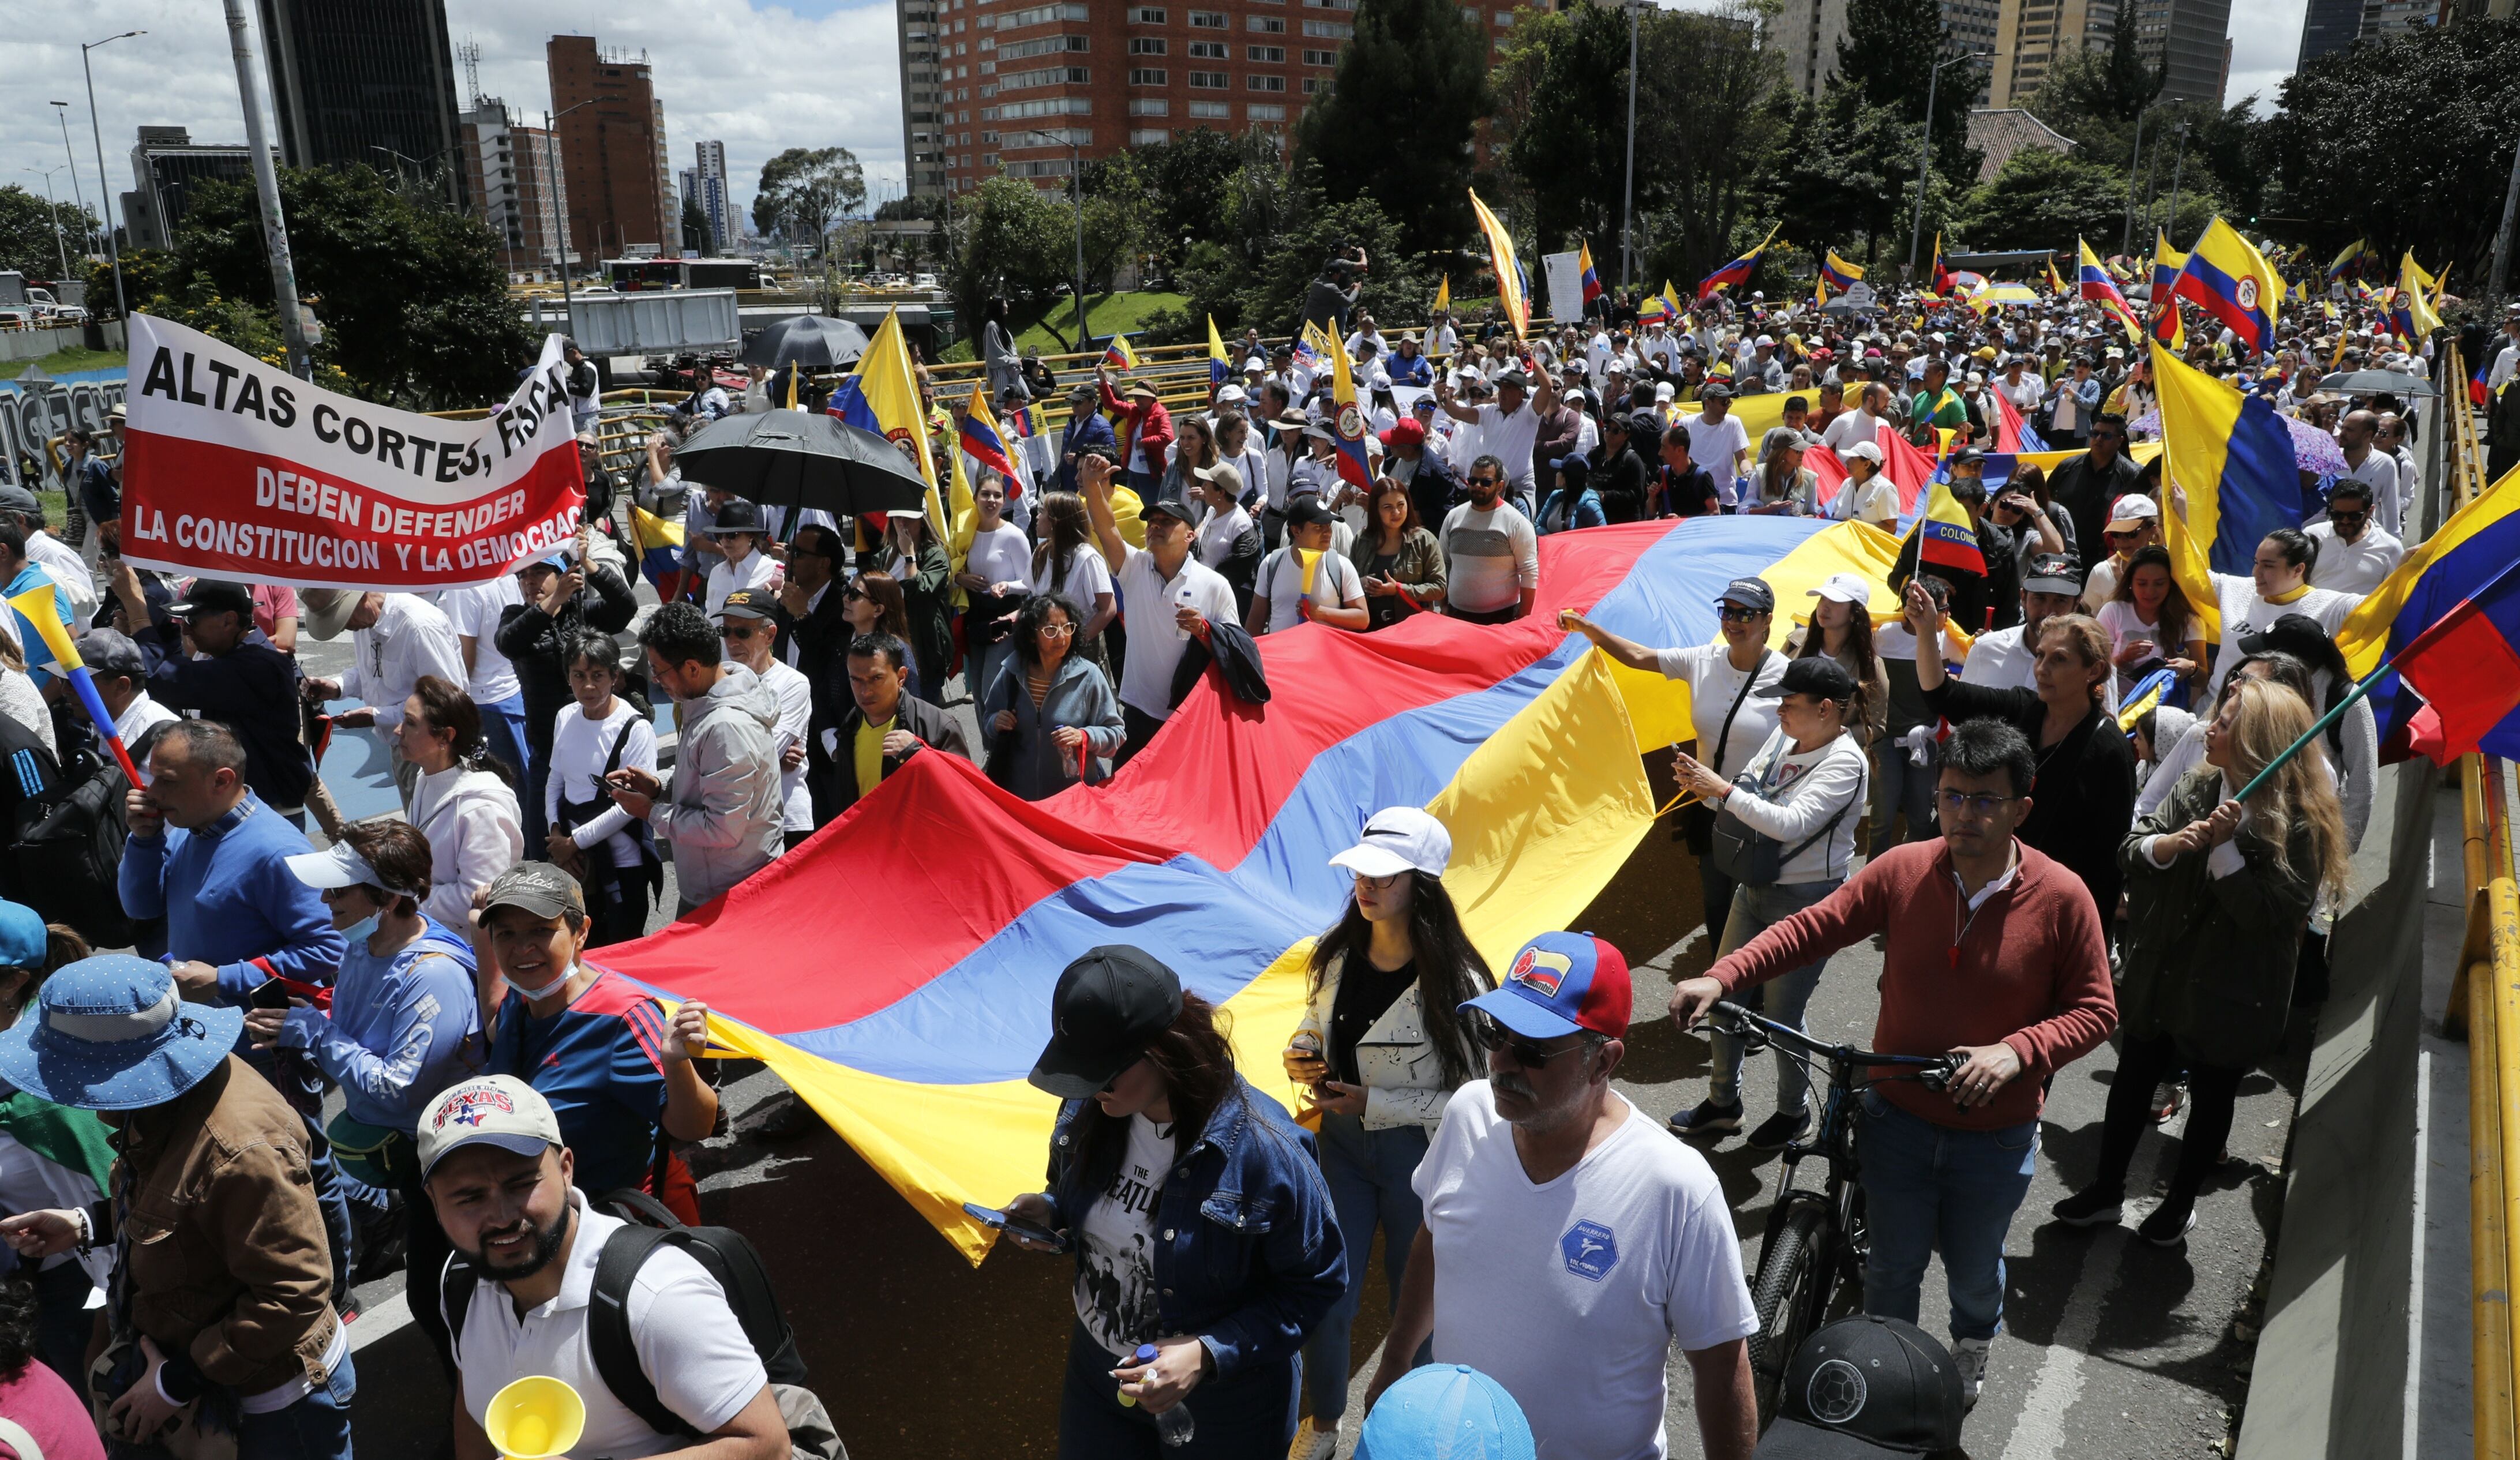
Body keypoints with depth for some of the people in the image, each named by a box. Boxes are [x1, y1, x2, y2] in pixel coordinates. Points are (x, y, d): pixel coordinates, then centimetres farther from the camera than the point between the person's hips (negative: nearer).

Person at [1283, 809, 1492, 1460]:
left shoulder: (1455, 985, -24)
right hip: (1342, 1143, 4)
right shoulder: (1338, 954, -7)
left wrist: (1372, 1104, -23)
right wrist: (1301, 1054, -11)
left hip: (1418, 1154, -4)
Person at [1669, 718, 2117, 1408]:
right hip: (1898, 1118, 1)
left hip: (1995, 1135, 0)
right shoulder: (1902, 871, -14)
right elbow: (1810, 929, -11)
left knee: (1973, 1269, 24)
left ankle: (1973, 1347, 58)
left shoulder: (2061, 897, -17)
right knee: (1893, 1265, 19)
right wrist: (1719, 977, -24)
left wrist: (2014, 1051, -27)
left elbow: (2095, 1011, -10)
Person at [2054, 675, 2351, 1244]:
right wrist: (2169, 843, -26)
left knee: (2211, 1097, 16)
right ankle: (2106, 1191, 35)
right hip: (2161, 976, 5)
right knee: (2132, 1079, 17)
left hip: (2231, 996, -5)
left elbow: (2268, 915, -23)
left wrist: (2224, 847, -30)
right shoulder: (2198, 787, -4)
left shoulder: (2300, 824, -19)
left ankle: (2180, 1204, 38)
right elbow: (2132, 851, -5)